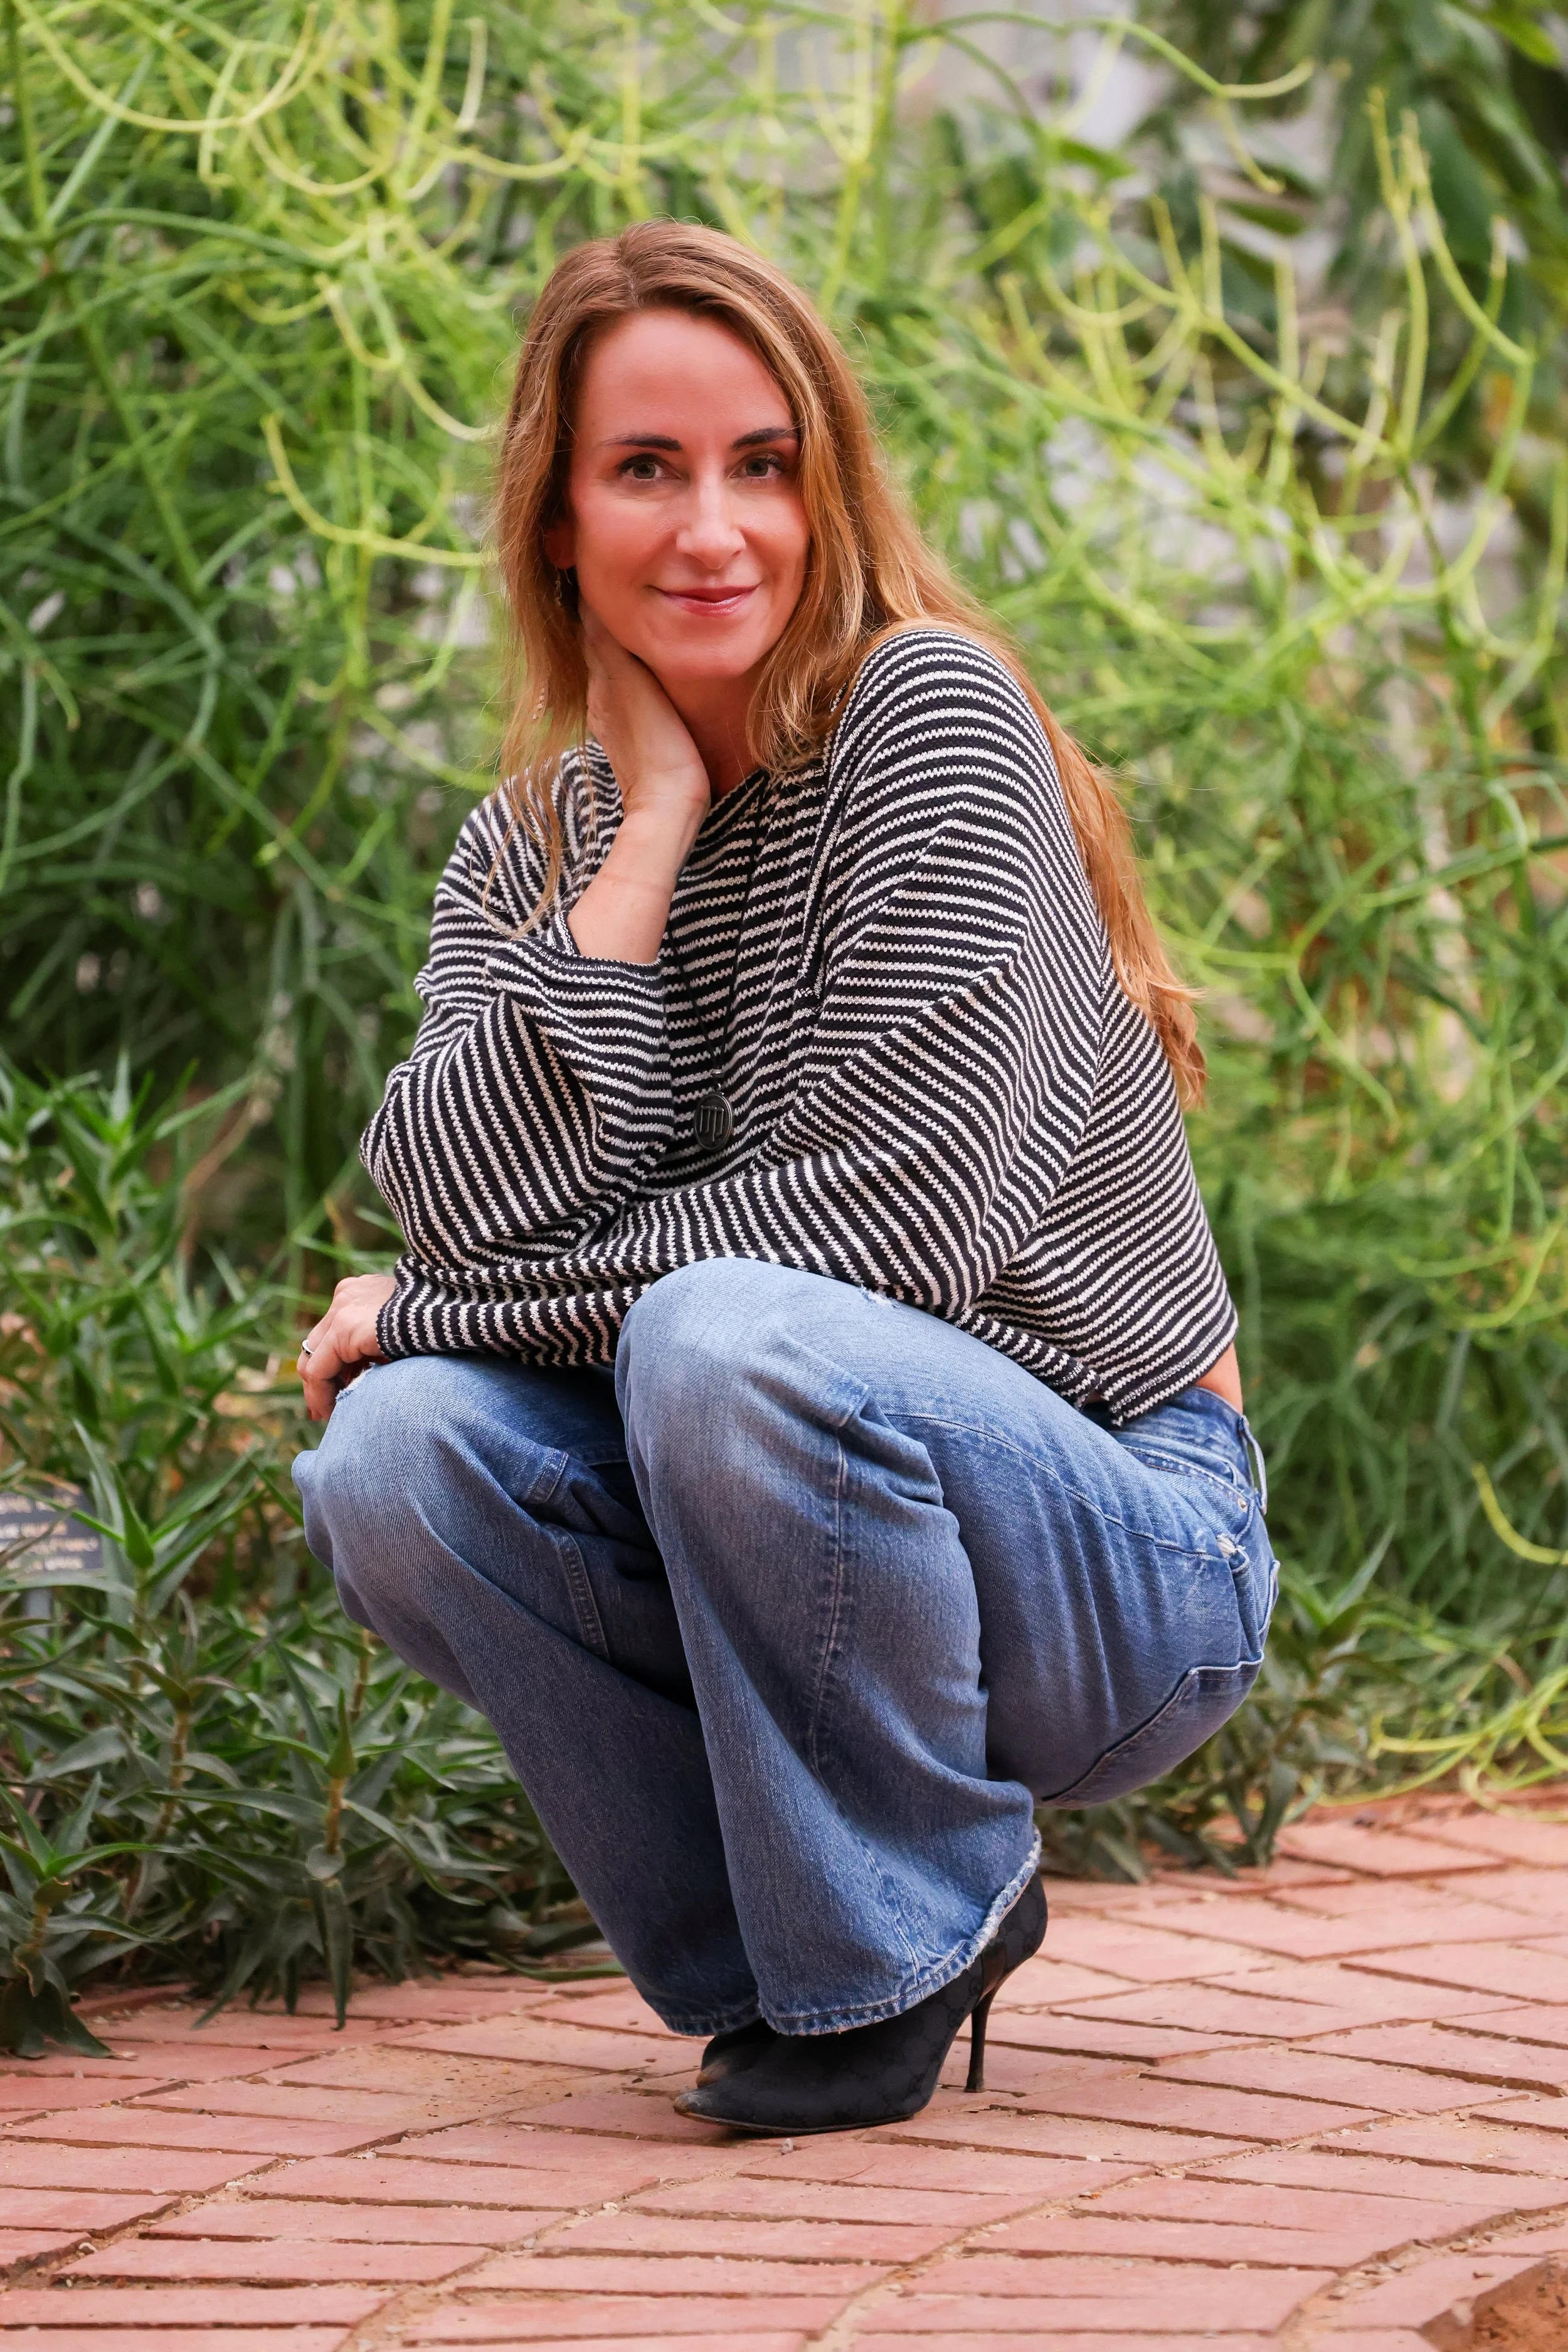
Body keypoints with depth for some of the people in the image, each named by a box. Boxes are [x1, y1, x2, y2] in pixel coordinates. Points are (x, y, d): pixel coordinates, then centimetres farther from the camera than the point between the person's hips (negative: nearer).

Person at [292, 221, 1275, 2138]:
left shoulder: (928, 716, -14)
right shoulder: (529, 849, 4)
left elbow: (892, 1220, -23)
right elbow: (466, 1208, -15)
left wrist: (440, 1311, -15)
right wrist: (647, 830, -16)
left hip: (1119, 1561, -5)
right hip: (788, 1540, 6)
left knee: (730, 1339, -33)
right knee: (393, 1457, -19)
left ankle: (905, 1941, -9)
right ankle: (777, 1961, 1)